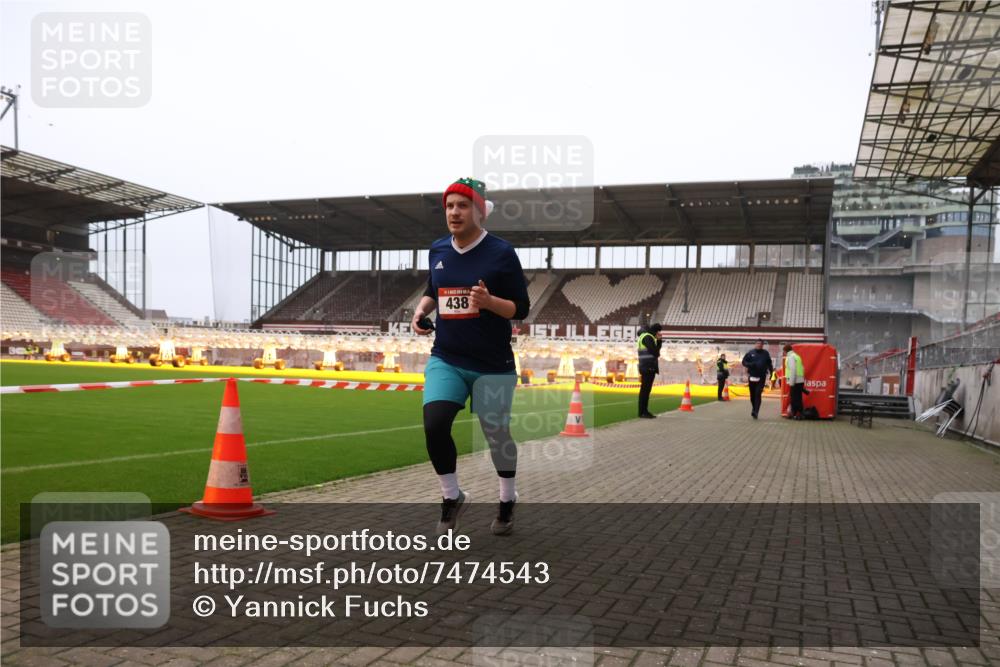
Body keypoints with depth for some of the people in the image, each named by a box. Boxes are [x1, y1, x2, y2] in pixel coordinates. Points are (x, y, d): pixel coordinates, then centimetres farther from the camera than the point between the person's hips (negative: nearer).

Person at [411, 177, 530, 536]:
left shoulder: (501, 252, -11)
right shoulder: (438, 250, 4)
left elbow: (521, 309, -9)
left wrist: (489, 301, -27)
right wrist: (421, 310, -1)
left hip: (492, 365, -3)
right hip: (445, 360, 3)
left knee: (497, 435, 9)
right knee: (434, 425, -14)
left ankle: (507, 499, 36)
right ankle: (452, 497, 10)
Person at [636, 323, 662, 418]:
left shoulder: (649, 337, 21)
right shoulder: (647, 337, -11)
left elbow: (657, 348, 20)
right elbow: (654, 351, -18)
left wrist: (659, 340, 8)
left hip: (650, 367, 10)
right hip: (648, 367, -10)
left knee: (646, 389, 11)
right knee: (645, 389, -9)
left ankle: (644, 411, 15)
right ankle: (642, 412, -8)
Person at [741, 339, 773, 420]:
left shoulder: (766, 353, 7)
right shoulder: (750, 353, 4)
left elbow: (769, 363, 15)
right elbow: (744, 362, 4)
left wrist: (771, 371, 6)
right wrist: (750, 365, -14)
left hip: (761, 377, -1)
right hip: (752, 377, 1)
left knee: (758, 394, -13)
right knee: (752, 394, 10)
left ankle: (755, 411, -18)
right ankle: (754, 408, 32)